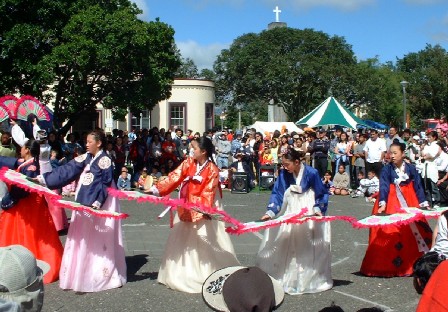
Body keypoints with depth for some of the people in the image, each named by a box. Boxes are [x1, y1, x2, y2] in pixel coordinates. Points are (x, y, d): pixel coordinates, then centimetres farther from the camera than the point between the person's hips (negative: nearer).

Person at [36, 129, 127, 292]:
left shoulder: (105, 161, -10)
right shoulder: (85, 158, 10)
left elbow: (105, 184, -16)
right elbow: (66, 171, 7)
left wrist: (97, 202, -27)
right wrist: (43, 178, 3)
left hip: (99, 205, -7)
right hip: (84, 203, 7)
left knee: (98, 240, -2)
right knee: (82, 239, 10)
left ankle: (99, 275, 7)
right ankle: (80, 274, 17)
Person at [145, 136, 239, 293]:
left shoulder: (212, 170, -15)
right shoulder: (188, 163, -2)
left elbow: (208, 193, -21)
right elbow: (174, 177, -8)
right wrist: (156, 189, -17)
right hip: (186, 209, 6)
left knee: (206, 243, -1)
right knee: (181, 242, 13)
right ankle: (181, 275, 27)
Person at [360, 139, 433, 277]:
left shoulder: (411, 169, 3)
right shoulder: (386, 169, -3)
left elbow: (418, 187, 7)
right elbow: (384, 187, -12)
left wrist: (423, 204, 0)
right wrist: (382, 204, -26)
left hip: (409, 203, 2)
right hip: (391, 204, -2)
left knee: (416, 230, -3)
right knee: (389, 233, -9)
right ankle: (387, 266, -1)